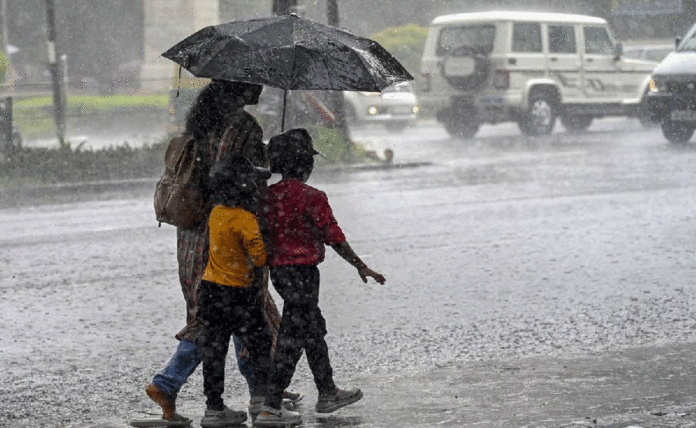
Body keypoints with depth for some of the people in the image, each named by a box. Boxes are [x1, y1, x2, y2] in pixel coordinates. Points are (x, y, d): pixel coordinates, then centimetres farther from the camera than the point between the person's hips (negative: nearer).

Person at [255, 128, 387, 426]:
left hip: (278, 270, 8)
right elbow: (335, 238, -12)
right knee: (292, 340, -5)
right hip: (302, 271, -8)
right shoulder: (312, 197, -16)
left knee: (313, 329, 22)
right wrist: (362, 267, -2)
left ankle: (328, 394, 34)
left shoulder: (268, 196, 4)